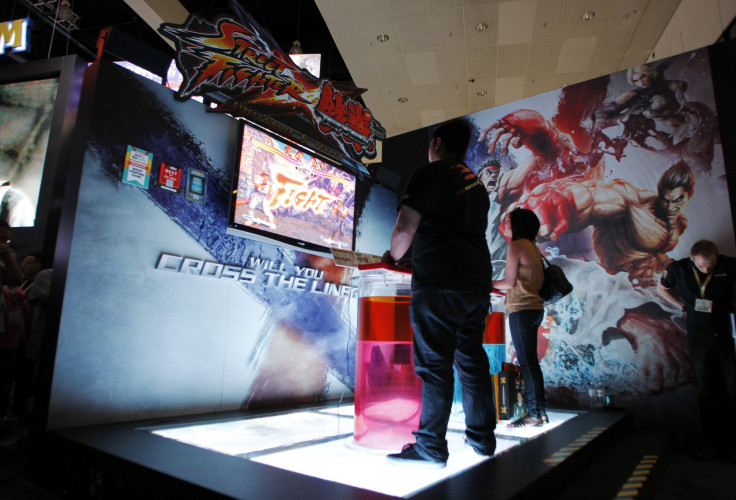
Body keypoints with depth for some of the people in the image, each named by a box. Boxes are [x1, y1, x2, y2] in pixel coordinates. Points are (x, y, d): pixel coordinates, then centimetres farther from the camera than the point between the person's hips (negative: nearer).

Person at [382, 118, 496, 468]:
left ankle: (431, 447, 3)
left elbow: (405, 229, -8)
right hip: (478, 280, 8)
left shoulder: (430, 173, -2)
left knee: (434, 363, -4)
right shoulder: (476, 183, 22)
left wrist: (393, 256, 12)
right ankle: (482, 437, 24)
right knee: (472, 359, 14)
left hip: (439, 282, -8)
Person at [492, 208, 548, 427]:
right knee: (531, 360, 12)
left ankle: (534, 414, 0)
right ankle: (540, 410, 18)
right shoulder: (533, 247, 17)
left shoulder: (516, 245, -8)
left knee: (526, 362, -5)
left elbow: (509, 282, -11)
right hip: (535, 307, 9)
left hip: (521, 309, -9)